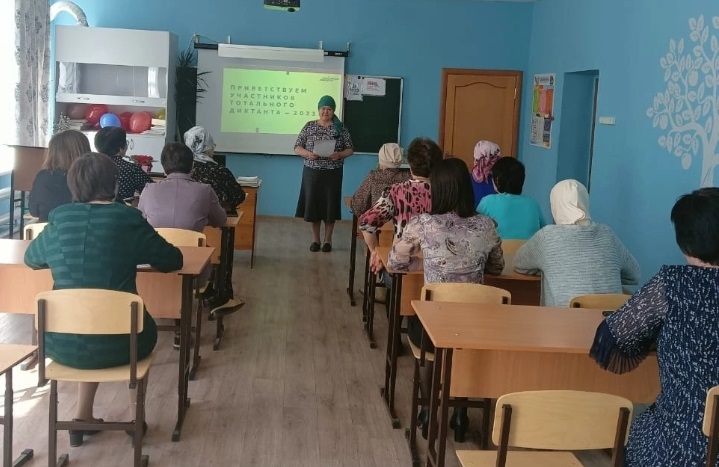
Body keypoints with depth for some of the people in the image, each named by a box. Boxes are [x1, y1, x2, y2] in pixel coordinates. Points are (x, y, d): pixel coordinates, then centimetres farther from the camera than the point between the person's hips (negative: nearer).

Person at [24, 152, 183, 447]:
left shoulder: (58, 221, 1)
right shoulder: (129, 221, -7)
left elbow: (31, 259, 20)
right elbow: (172, 261, 4)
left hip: (61, 344, 3)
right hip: (117, 343, -3)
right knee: (144, 329, 32)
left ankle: (83, 417, 32)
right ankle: (135, 418, 36)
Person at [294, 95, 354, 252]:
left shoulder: (341, 127, 0)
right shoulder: (309, 126, 2)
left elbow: (350, 149, 1)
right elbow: (297, 148, 1)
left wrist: (339, 154, -19)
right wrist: (308, 154, -19)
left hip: (333, 173, -1)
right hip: (312, 172, 1)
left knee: (330, 204, 2)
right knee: (313, 203, 4)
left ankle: (328, 240, 15)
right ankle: (315, 238, 17)